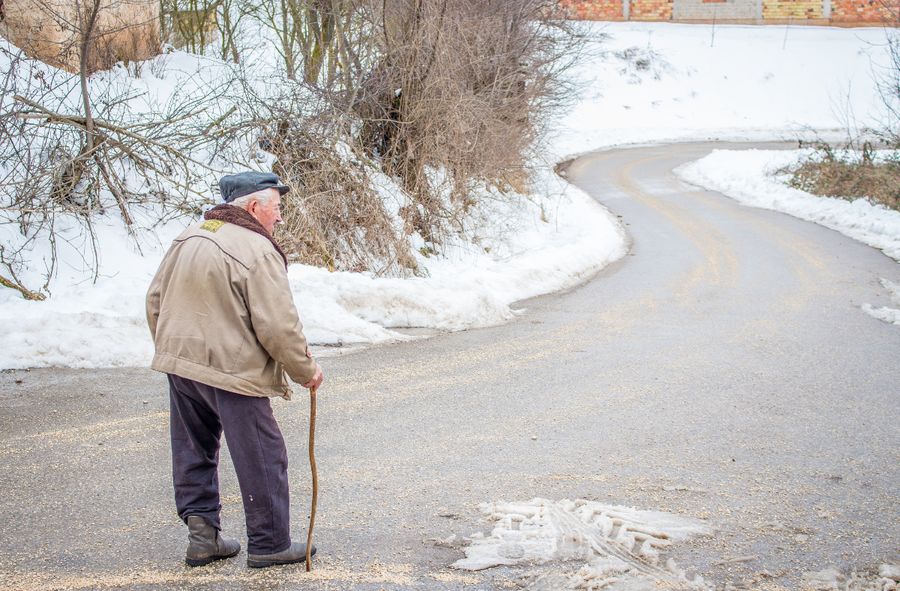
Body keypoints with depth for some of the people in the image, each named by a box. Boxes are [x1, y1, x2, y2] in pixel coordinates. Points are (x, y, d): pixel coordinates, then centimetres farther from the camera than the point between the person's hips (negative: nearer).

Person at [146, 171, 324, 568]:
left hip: (180, 364, 8)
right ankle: (269, 544, 12)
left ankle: (201, 532, 18)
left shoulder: (188, 239, 8)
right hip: (232, 371, -8)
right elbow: (278, 326, -18)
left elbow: (155, 301, 15)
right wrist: (305, 370, -4)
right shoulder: (258, 251, -16)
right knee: (262, 460, 4)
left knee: (195, 452, 18)